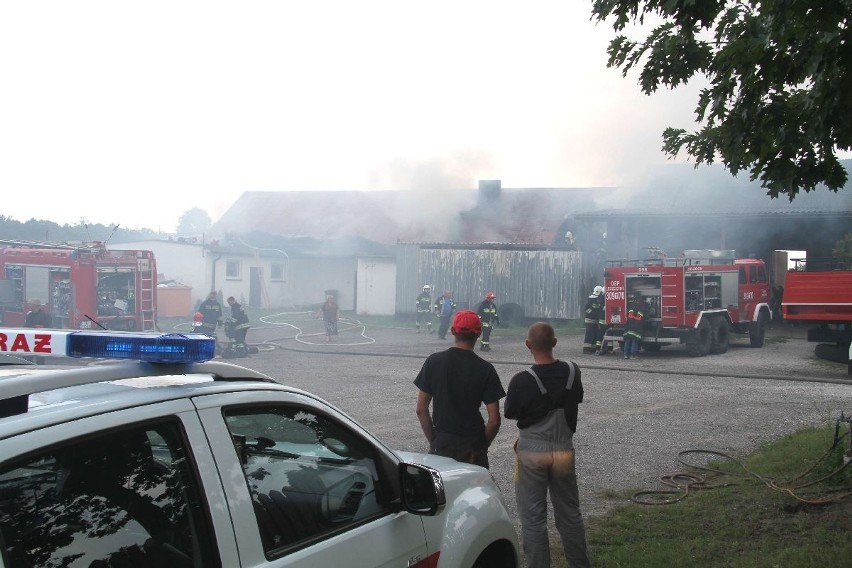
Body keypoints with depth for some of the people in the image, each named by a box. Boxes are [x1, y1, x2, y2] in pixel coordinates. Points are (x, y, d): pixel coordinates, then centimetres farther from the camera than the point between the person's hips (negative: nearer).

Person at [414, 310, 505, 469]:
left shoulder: (433, 361, -1)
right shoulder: (485, 369, -7)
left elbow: (421, 409, 1)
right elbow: (494, 420, -8)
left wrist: (433, 441, 10)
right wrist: (482, 445, 7)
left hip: (441, 444, 2)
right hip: (472, 446, -1)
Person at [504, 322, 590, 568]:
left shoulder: (522, 381, -20)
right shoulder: (573, 372, -8)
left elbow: (510, 413, -4)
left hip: (532, 452, -4)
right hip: (564, 450, 4)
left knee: (533, 517, 6)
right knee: (569, 513, 17)